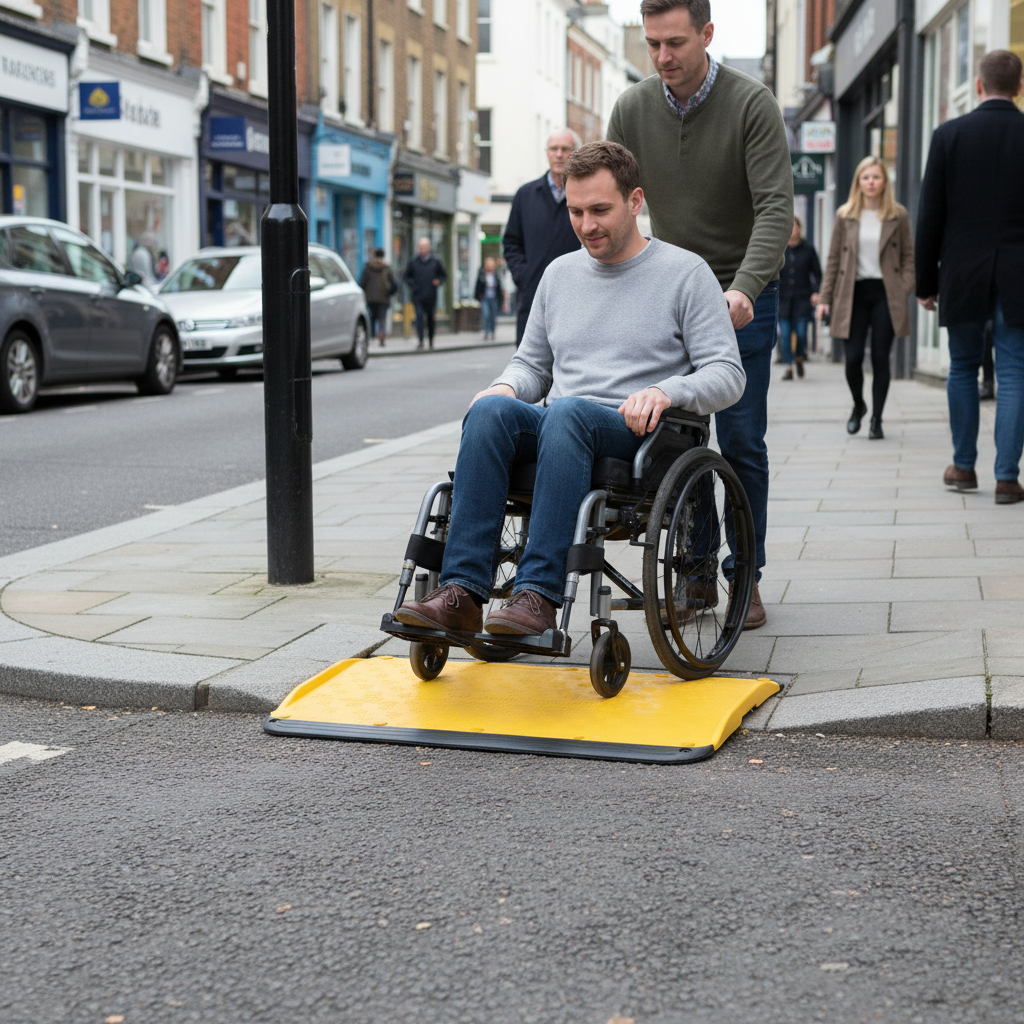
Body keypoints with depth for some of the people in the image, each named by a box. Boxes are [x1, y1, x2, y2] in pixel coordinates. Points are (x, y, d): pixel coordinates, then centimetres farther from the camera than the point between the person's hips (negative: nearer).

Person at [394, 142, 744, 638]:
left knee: (567, 412, -37)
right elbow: (532, 363, 27)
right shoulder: (560, 273, 21)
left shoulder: (685, 272, 6)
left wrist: (666, 392, -20)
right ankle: (461, 591, -36)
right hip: (561, 433, 5)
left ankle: (538, 592, -42)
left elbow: (726, 374, -1)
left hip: (641, 438, -4)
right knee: (491, 410, -29)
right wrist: (505, 387, 3)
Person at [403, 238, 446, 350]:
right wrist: (411, 283, -7)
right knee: (419, 316, -16)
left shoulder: (436, 262, 6)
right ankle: (420, 340, -21)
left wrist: (439, 281, -7)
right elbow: (405, 276, 13)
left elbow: (444, 275, 14)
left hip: (431, 296, 1)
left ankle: (431, 341, 24)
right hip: (418, 296, -1)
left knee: (430, 319, 9)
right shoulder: (413, 262, 5)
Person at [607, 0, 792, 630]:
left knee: (741, 442, -2)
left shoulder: (752, 104, -13)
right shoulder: (633, 110, -2)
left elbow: (775, 208, -21)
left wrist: (743, 287, -36)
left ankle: (744, 576, 9)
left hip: (743, 297, -3)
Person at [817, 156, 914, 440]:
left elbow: (908, 256, 6)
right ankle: (858, 405, 25)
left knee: (880, 358, -2)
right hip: (853, 294, 1)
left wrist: (905, 291, -6)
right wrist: (825, 298, 4)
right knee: (853, 358, -4)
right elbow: (833, 259, 8)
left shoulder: (898, 215, 4)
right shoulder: (844, 216, 6)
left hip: (885, 293, -1)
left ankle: (876, 420, 9)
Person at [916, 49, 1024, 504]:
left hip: (963, 277, 0)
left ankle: (964, 466, 22)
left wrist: (926, 282, 5)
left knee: (963, 369, 14)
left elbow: (930, 215, -2)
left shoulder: (949, 135, -2)